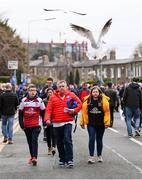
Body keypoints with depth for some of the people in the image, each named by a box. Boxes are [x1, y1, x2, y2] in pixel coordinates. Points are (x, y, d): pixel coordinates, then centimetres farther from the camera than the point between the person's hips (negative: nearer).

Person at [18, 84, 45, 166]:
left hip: (36, 125, -3)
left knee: (34, 140, -15)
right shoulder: (24, 100, 5)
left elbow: (43, 112, 5)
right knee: (30, 142, 12)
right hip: (26, 125, 3)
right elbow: (20, 113, 9)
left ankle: (34, 158, -21)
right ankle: (32, 156, 25)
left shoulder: (39, 100, 1)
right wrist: (21, 124, 2)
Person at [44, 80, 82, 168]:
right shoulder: (53, 97, 4)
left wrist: (74, 110, -6)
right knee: (60, 142, 10)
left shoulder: (71, 95, 4)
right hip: (57, 123, 2)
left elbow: (79, 103, 11)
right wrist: (47, 118, -16)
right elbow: (49, 109, -1)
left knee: (67, 140, -15)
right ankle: (62, 159, 23)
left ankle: (70, 160, -11)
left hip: (68, 122, -2)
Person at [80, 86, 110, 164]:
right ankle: (91, 156, -2)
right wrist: (82, 122, 4)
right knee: (91, 139, -8)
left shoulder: (104, 100, -5)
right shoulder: (87, 101, -2)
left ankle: (99, 156, 25)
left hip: (100, 124, 0)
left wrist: (107, 122, -7)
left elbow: (107, 112, -4)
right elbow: (84, 112, 3)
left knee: (99, 140, 11)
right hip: (91, 124, 0)